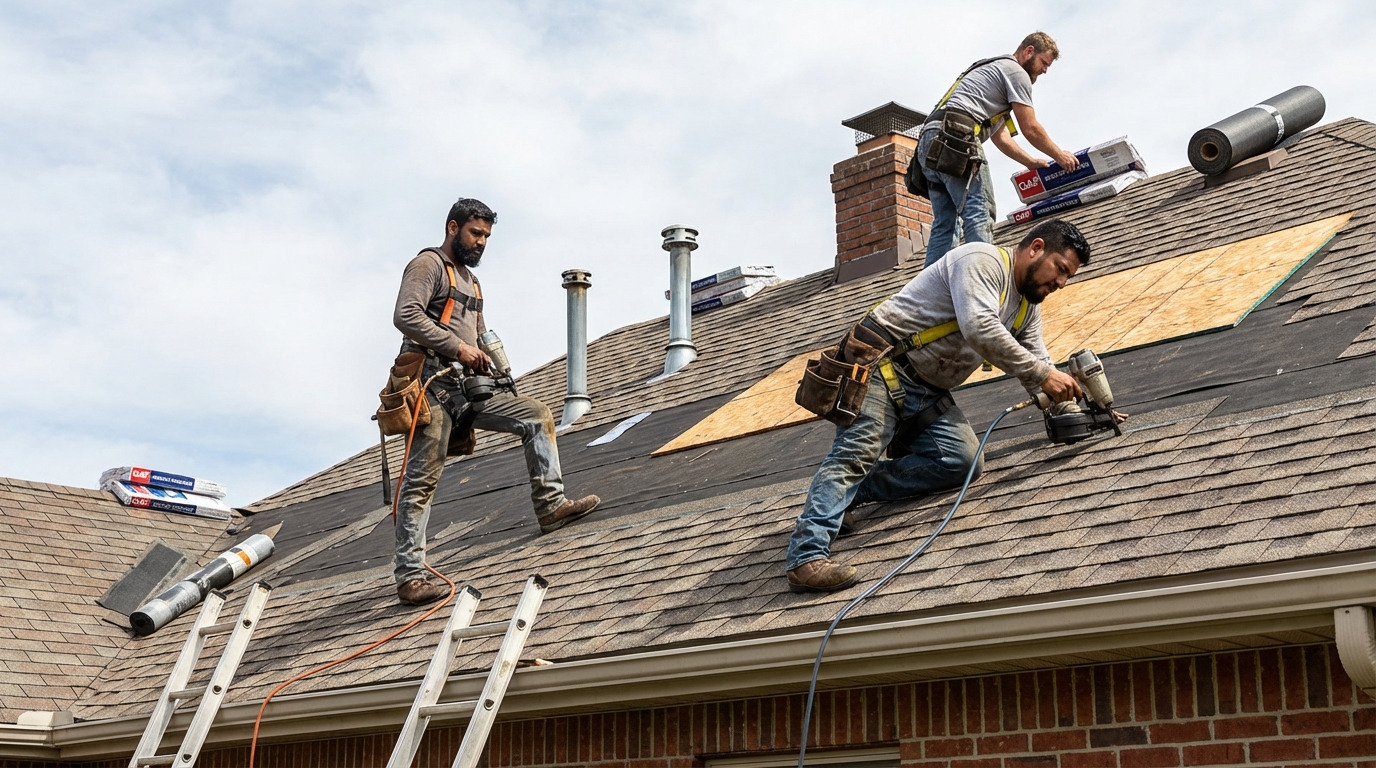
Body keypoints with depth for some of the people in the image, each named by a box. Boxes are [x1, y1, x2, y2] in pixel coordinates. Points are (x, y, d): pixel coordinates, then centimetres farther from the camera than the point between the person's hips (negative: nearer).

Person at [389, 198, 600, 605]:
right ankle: (410, 578, -8)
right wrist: (458, 348, -19)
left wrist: (491, 367, 9)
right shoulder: (429, 264, -2)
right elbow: (406, 315, -17)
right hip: (433, 385, -9)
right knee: (421, 482, -9)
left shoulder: (471, 281, 27)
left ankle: (550, 504, 4)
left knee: (537, 416, 5)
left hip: (466, 388, 9)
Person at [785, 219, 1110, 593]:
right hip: (880, 364, -9)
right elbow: (979, 328, -27)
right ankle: (807, 558, -36)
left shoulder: (1027, 307, 18)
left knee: (962, 459, -13)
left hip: (926, 391, 9)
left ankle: (848, 491, -11)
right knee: (858, 452, -25)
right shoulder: (982, 260, -13)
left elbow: (1037, 366, 23)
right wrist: (1042, 374, -23)